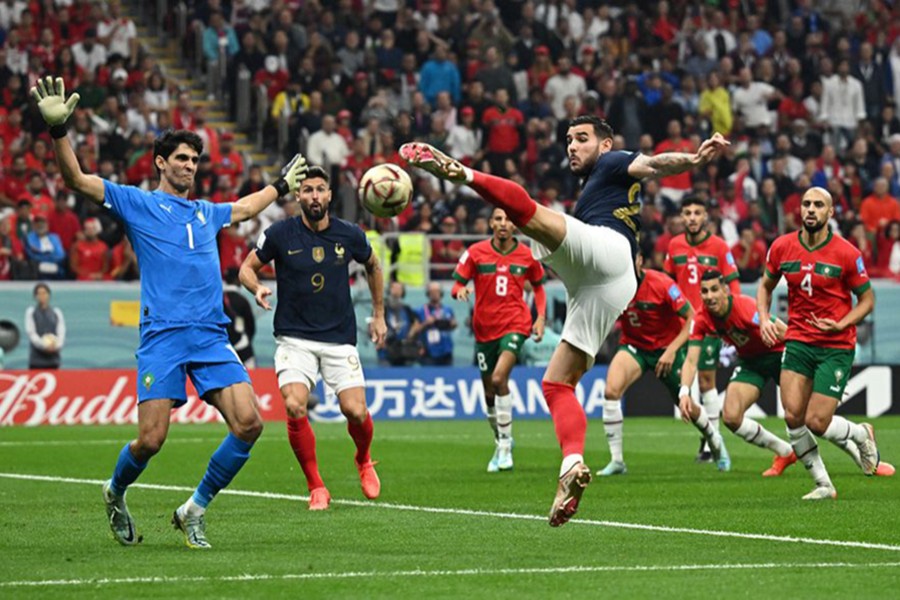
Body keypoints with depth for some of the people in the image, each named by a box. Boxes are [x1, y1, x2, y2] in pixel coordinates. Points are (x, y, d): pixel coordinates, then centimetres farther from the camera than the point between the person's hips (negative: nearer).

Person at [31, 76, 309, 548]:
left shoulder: (206, 213, 24)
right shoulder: (137, 204, 8)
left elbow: (244, 208, 47)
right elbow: (77, 180, -3)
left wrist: (281, 187, 55)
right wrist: (58, 130, -16)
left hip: (212, 338, 5)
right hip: (162, 337, -5)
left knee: (249, 424, -13)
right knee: (151, 440, -11)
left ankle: (194, 511, 3)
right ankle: (115, 494, 22)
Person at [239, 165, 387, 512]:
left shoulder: (349, 235, -1)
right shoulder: (280, 234, -6)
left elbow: (373, 266, 19)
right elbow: (248, 267, 5)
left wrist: (379, 314, 20)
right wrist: (257, 288, -18)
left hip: (340, 337, 1)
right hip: (294, 337, -1)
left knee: (355, 411, -10)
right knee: (295, 408, -21)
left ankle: (363, 461, 27)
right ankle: (316, 488, -4)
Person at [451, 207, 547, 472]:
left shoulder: (527, 255, 1)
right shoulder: (476, 252, -1)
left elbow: (538, 286, 16)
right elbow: (457, 283, 0)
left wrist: (541, 317, 5)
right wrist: (460, 291, -24)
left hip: (515, 323, -2)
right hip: (485, 328, 2)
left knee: (499, 378, -23)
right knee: (489, 390, 9)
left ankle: (505, 444, -15)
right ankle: (501, 443, 31)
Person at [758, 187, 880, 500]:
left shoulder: (846, 253, -10)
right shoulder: (782, 247, 0)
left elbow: (867, 299, 0)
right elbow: (766, 285, 16)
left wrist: (841, 324, -16)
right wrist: (764, 318, -1)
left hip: (837, 347, -3)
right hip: (798, 342, 3)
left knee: (816, 422, -9)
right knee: (793, 416, -10)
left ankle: (862, 434, 25)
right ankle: (823, 485, 7)